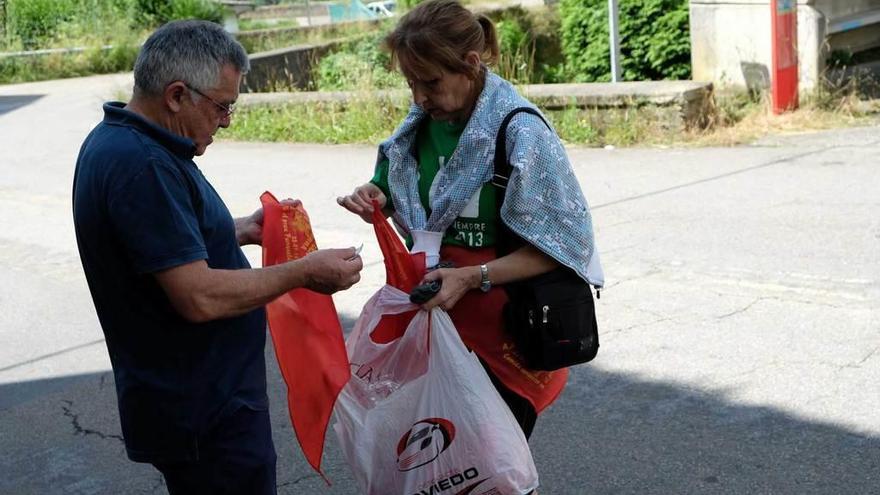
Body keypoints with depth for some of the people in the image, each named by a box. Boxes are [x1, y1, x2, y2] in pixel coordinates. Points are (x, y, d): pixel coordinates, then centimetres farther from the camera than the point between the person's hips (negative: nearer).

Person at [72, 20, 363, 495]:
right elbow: (199, 297, -29)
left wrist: (243, 230, 9)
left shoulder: (115, 140, 6)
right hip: (204, 414, -10)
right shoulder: (143, 165, -27)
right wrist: (303, 272, -19)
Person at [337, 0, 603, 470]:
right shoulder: (422, 122, -1)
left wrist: (471, 278, -26)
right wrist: (373, 199, -8)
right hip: (439, 321, 6)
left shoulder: (520, 132, -19)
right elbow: (399, 200, 15)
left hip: (506, 333, -5)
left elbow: (559, 244, -17)